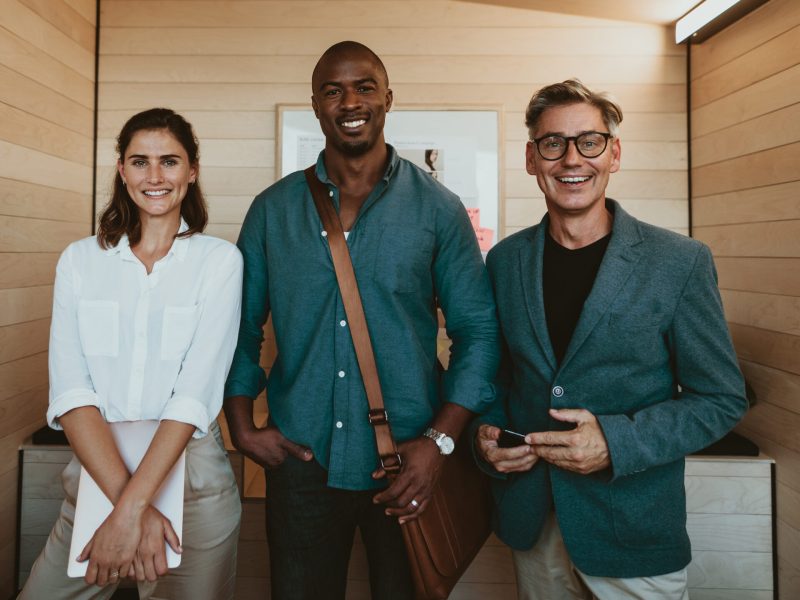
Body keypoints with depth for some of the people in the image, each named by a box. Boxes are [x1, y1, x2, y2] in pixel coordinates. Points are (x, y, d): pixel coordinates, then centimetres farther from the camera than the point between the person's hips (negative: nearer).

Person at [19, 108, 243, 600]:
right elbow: (70, 389, -8)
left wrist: (130, 510, -21)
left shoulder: (218, 260, -6)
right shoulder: (80, 259, 1)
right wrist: (125, 501, -19)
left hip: (191, 476, -1)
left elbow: (196, 393, -14)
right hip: (95, 473, 2)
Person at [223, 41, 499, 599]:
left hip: (409, 468, -1)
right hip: (301, 463, 2)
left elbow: (479, 330, -3)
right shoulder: (273, 209, 3)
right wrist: (243, 427, 0)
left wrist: (441, 440, -11)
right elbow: (242, 326, 8)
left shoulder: (438, 208, -3)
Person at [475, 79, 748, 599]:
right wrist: (487, 432, -8)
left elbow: (722, 398, -7)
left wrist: (618, 443, -20)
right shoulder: (505, 260, 0)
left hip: (634, 531, -2)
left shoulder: (681, 262, -10)